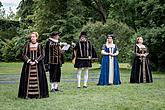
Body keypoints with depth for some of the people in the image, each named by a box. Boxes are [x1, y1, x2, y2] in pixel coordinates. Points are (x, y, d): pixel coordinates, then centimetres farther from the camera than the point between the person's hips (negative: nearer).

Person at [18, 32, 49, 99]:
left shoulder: (39, 46, 3)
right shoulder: (27, 45, 6)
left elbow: (42, 55, -2)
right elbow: (24, 55, 4)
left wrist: (35, 61, -13)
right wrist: (29, 61, -11)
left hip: (38, 65, -1)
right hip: (28, 64, 1)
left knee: (38, 79, -3)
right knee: (28, 79, -2)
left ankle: (38, 94, 2)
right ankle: (28, 94, 3)